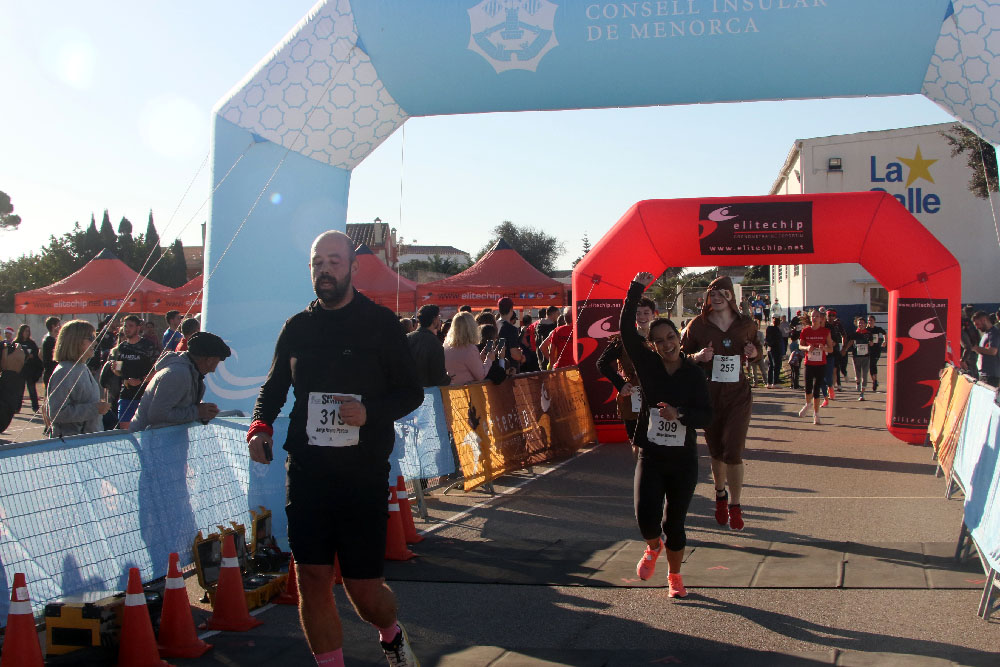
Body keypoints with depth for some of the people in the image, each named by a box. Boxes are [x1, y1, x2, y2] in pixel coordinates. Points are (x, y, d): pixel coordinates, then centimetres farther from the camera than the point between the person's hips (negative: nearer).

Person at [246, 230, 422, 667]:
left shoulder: (380, 324, 0)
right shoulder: (296, 328, 10)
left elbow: (412, 392, 1)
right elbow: (273, 388, 18)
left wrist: (370, 411, -18)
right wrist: (260, 427, -3)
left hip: (364, 475, -3)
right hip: (307, 473, 3)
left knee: (364, 589, 2)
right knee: (312, 581, 1)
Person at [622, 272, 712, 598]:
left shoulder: (693, 373, -3)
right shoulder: (647, 365, -3)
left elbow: (707, 416, -6)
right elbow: (626, 329, -13)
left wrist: (679, 413, -24)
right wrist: (636, 289, -17)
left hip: (683, 459, 0)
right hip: (651, 455, 0)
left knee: (674, 522, 7)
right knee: (646, 517, -15)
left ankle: (675, 575, 32)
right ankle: (653, 547, 22)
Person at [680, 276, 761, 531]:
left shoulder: (746, 325, 3)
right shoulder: (697, 325, -1)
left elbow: (757, 350, 18)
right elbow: (680, 355, 4)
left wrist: (754, 352, -5)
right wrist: (698, 356, -16)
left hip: (738, 394, 0)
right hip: (708, 394, 0)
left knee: (733, 451, -9)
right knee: (716, 450, 11)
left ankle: (735, 505, 5)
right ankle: (721, 494, 36)